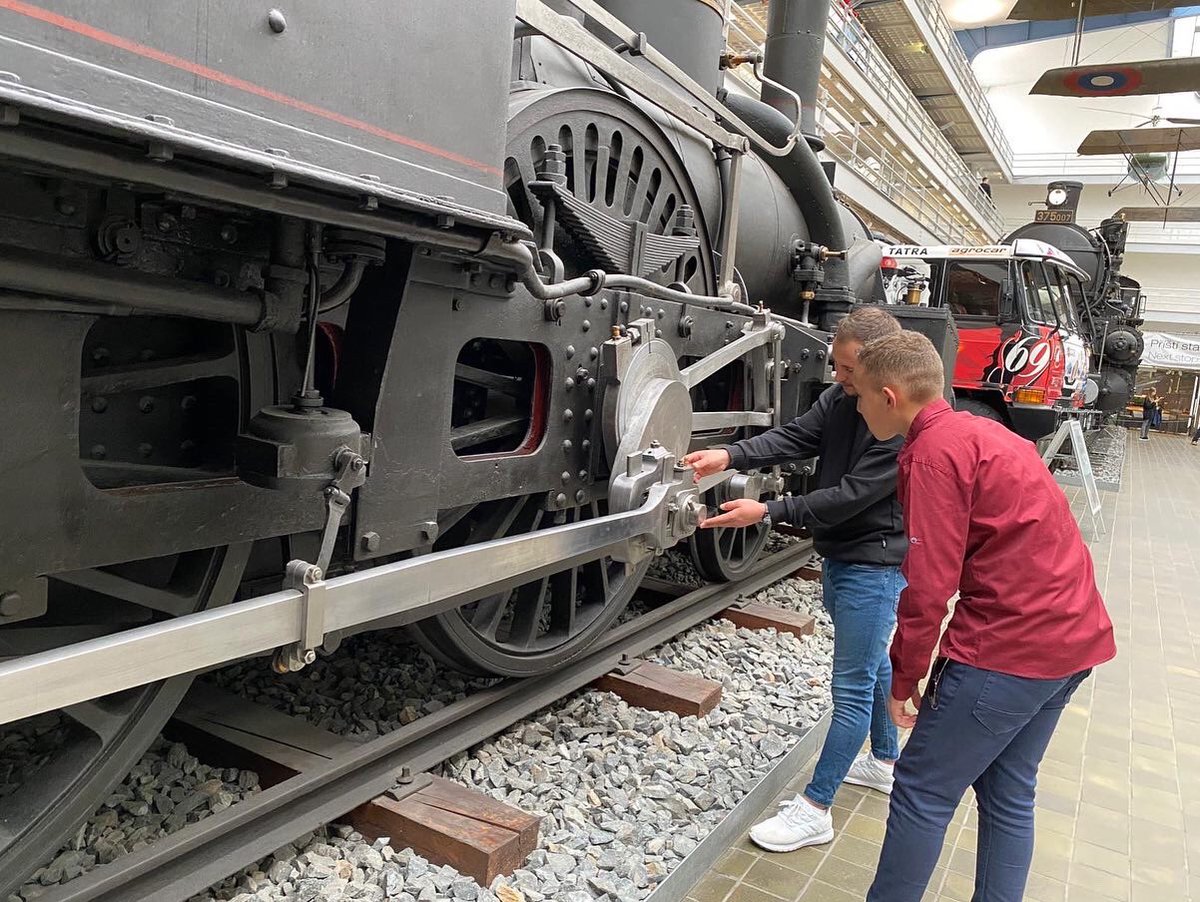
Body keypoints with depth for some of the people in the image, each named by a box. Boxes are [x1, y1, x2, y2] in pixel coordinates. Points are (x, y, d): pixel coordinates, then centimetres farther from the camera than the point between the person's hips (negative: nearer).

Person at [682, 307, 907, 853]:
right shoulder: (841, 397, -1)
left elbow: (850, 495, -27)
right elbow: (794, 438, -6)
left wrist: (768, 513, -26)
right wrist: (729, 456, -22)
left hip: (875, 567, -9)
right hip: (839, 556, 9)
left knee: (853, 684, 0)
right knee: (870, 662, 24)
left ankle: (815, 809, 10)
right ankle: (885, 762, 46)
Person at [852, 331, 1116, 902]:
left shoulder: (933, 451, -16)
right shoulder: (982, 431, 13)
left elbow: (929, 587, -19)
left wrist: (903, 679, -7)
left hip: (1010, 649, -10)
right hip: (1074, 635, 10)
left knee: (923, 790, 3)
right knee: (1008, 792, 21)